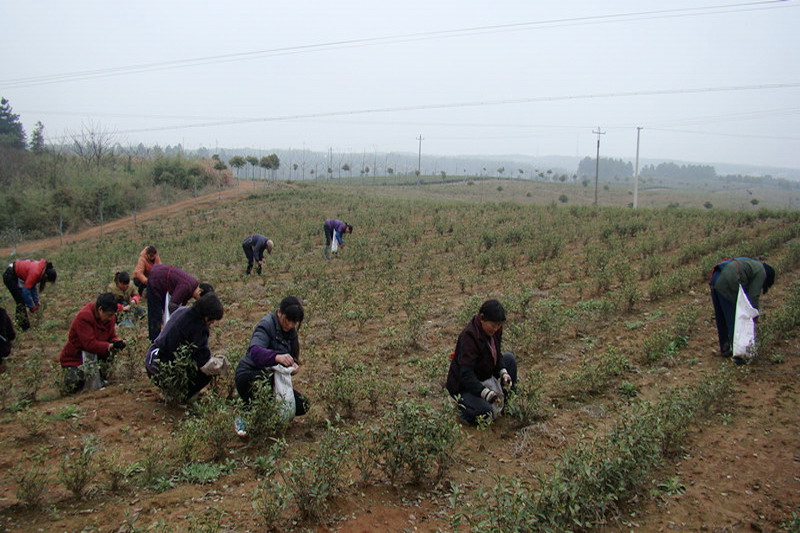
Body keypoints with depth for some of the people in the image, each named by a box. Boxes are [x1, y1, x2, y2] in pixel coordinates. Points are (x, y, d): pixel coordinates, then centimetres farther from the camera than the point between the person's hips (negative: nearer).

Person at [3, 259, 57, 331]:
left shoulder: (42, 269, -4)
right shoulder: (35, 273, -30)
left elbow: (33, 285, 7)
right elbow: (26, 290, -25)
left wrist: (36, 302, 7)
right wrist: (31, 306, -14)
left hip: (16, 275, 9)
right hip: (9, 276, -9)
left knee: (22, 299, 14)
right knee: (21, 301, -6)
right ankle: (24, 327, 1)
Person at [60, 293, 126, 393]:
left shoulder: (109, 316, -4)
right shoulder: (83, 317, -27)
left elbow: (112, 337, 4)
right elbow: (90, 344, -31)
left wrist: (117, 342, -20)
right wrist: (110, 346, -36)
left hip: (94, 355, 6)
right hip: (74, 358, -6)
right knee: (72, 387, -25)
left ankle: (100, 378, -2)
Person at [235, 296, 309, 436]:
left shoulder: (290, 331, 5)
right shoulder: (266, 324, -19)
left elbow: (293, 356, 5)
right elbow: (254, 351, -36)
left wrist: (293, 365, -20)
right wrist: (276, 357, -55)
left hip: (273, 379, 7)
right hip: (248, 377, -7)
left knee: (302, 406, -6)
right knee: (262, 379, -41)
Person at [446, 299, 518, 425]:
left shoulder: (495, 329, -8)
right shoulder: (469, 335, -32)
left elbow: (497, 354, 7)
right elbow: (466, 373, -34)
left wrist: (504, 372, -12)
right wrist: (486, 393, -41)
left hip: (484, 375, 8)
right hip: (462, 385, -8)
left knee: (510, 358, 1)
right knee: (485, 412, -28)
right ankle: (463, 402, 5)